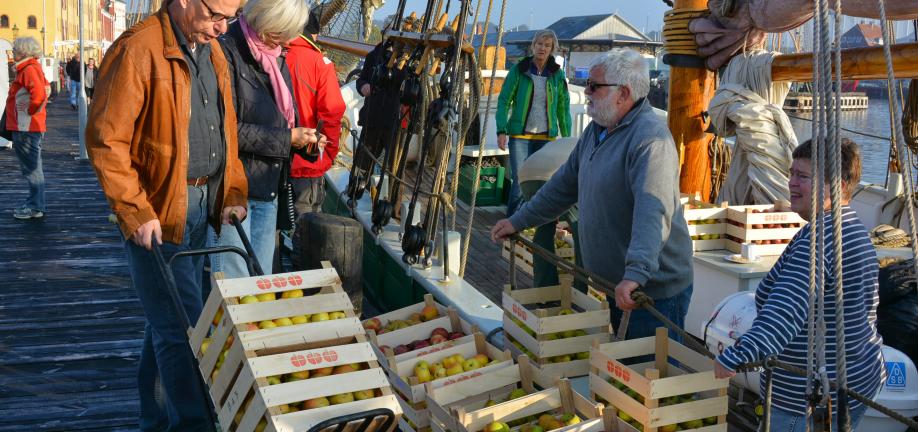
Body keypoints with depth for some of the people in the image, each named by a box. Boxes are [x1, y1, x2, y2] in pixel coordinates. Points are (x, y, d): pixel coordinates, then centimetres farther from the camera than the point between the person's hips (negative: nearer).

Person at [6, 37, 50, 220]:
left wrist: (30, 111, -16)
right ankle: (34, 204, 23)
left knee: (31, 167, -6)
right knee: (32, 167, 15)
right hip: (27, 127, 11)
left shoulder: (29, 69, -15)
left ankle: (36, 208, -2)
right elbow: (46, 89, 26)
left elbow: (39, 94, -29)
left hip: (26, 128, -11)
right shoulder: (32, 68, 16)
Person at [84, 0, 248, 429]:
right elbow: (105, 140, -17)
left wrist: (233, 192, 10)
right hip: (156, 213, -8)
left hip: (201, 207, 8)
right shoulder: (137, 50, -16)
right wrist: (135, 213, -18)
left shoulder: (212, 52, 11)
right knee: (180, 327, -6)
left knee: (166, 319, 17)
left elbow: (225, 128, 19)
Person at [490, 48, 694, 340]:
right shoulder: (596, 130, 11)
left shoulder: (650, 140, -22)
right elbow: (565, 185, 22)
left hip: (654, 291, -9)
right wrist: (519, 221, 23)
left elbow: (653, 212, -36)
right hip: (613, 284, 9)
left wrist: (637, 272, -46)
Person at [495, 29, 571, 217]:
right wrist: (501, 131, -10)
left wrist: (567, 137, 7)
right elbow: (504, 101, 0)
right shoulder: (519, 70, 1)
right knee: (520, 180, -7)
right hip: (520, 135, -2)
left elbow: (563, 107, 11)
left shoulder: (557, 74, 7)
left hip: (546, 137, 2)